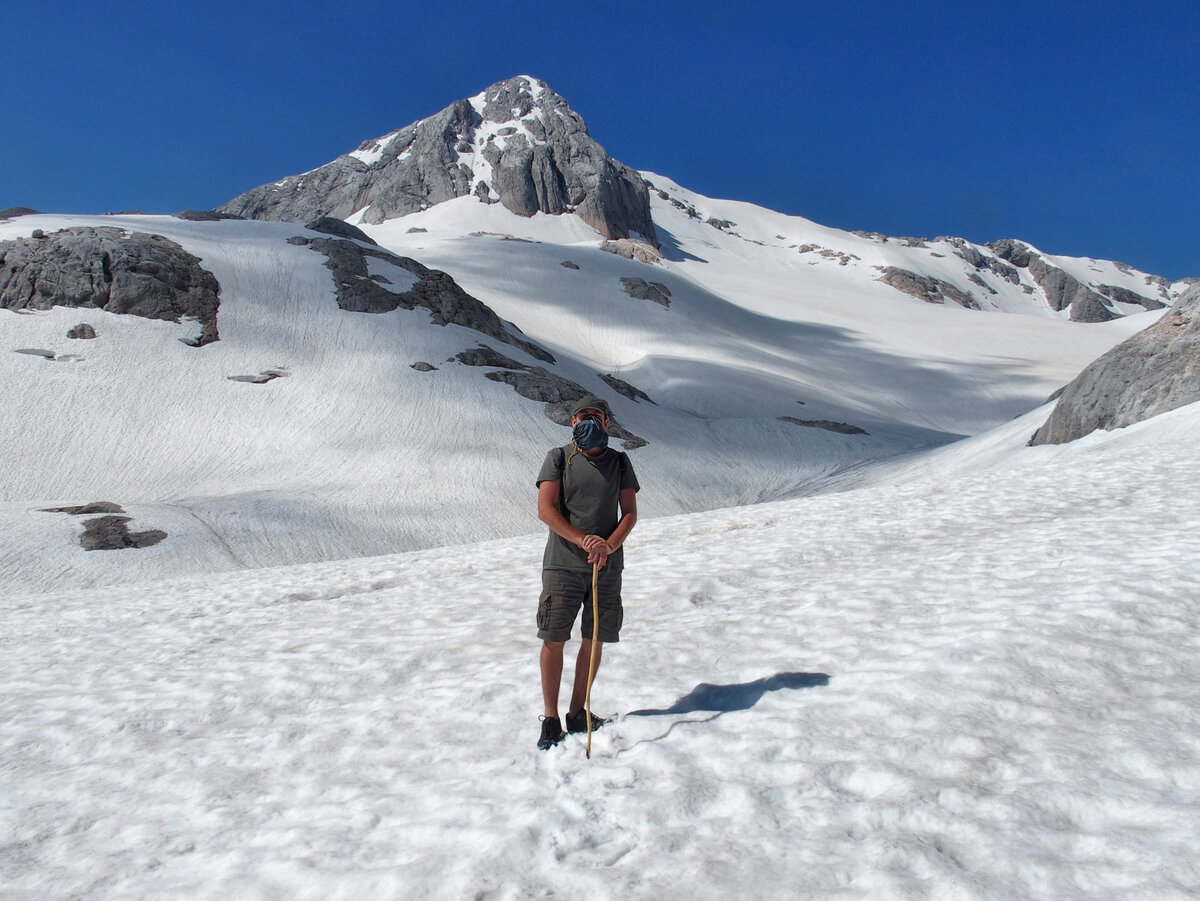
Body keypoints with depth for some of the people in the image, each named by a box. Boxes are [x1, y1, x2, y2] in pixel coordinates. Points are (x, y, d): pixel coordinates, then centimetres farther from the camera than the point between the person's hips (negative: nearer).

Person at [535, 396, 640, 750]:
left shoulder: (619, 462, 10)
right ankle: (550, 719, 11)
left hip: (607, 565, 3)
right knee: (553, 640, -2)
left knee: (595, 640, 7)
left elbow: (630, 512, 6)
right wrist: (583, 540, -18)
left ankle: (577, 714, 21)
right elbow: (545, 509, -7)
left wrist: (609, 545, -13)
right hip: (563, 563, -2)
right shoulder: (558, 458, 2)